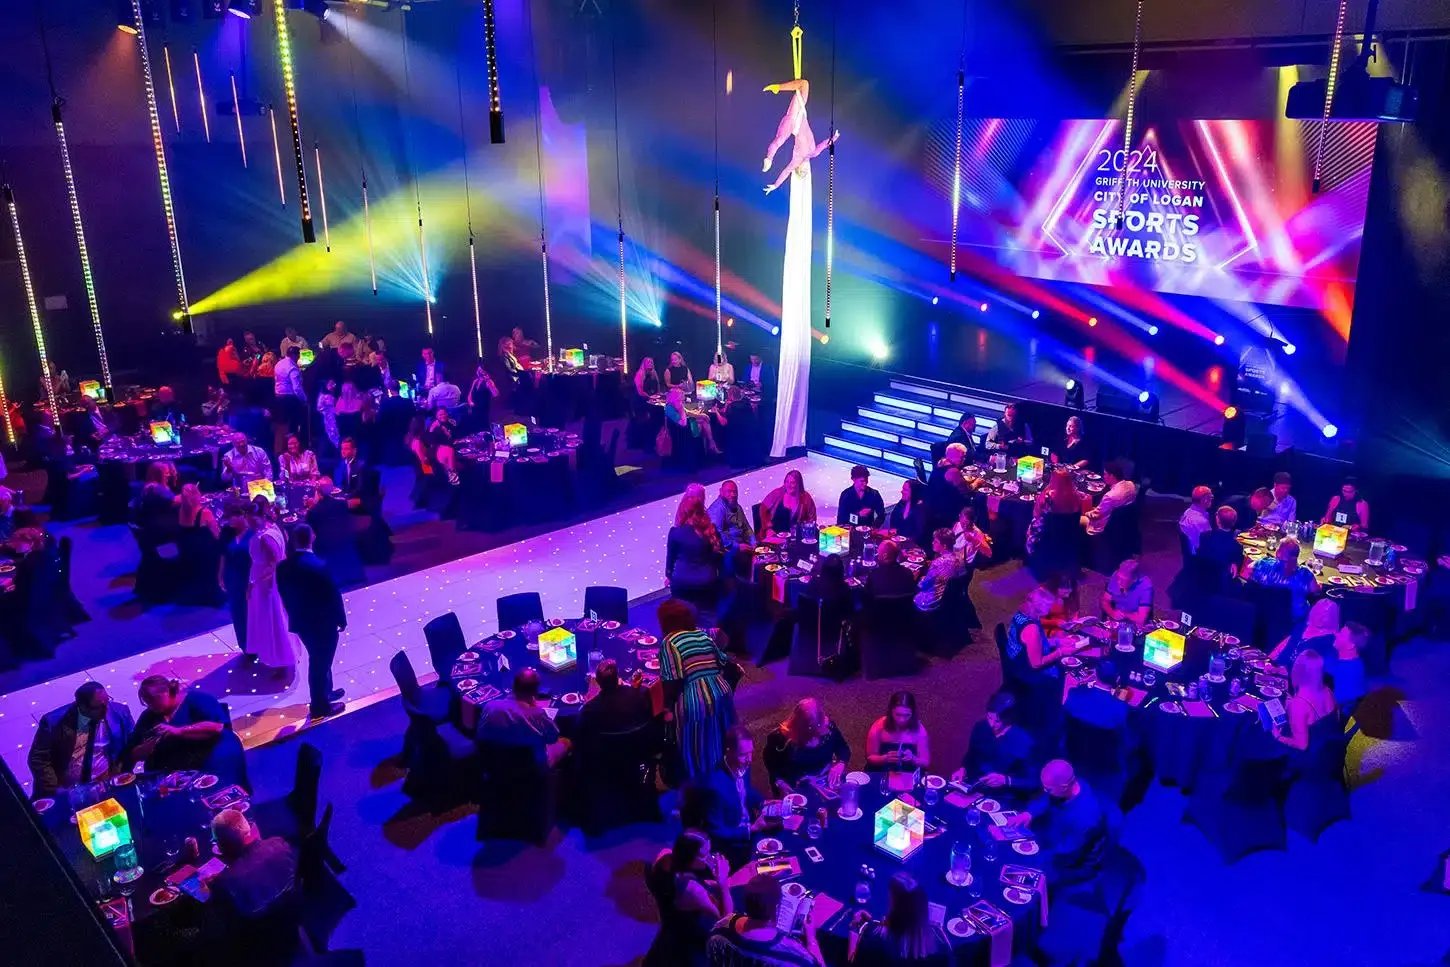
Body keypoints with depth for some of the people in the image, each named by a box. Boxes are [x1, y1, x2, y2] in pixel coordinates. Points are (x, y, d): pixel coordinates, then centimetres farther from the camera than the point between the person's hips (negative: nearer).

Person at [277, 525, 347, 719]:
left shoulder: (283, 567, -8)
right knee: (321, 663, 10)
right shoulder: (320, 566, -26)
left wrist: (295, 615, 18)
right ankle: (319, 706, 23)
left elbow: (284, 595, 3)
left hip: (300, 622, 6)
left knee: (317, 660, 26)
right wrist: (342, 620, -3)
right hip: (324, 623, -6)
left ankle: (325, 692, 44)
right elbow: (334, 596, -17)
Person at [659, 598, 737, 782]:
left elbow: (672, 681, -12)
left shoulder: (669, 642, -6)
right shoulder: (703, 634, 12)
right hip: (721, 694, 6)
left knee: (696, 752, 7)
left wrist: (668, 705, 2)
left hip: (694, 701, -6)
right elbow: (724, 663, 14)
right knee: (719, 744, 20)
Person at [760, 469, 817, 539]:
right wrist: (768, 528, -5)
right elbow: (763, 509, 3)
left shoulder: (806, 498, -5)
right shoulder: (777, 493, -4)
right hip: (775, 533, 1)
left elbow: (811, 519, 3)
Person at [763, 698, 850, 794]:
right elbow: (771, 763, -3)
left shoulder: (828, 726, -9)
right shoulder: (780, 737, -18)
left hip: (828, 782, 2)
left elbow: (844, 749, 6)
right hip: (796, 789, -2)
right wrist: (780, 783, -17)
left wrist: (840, 764, -13)